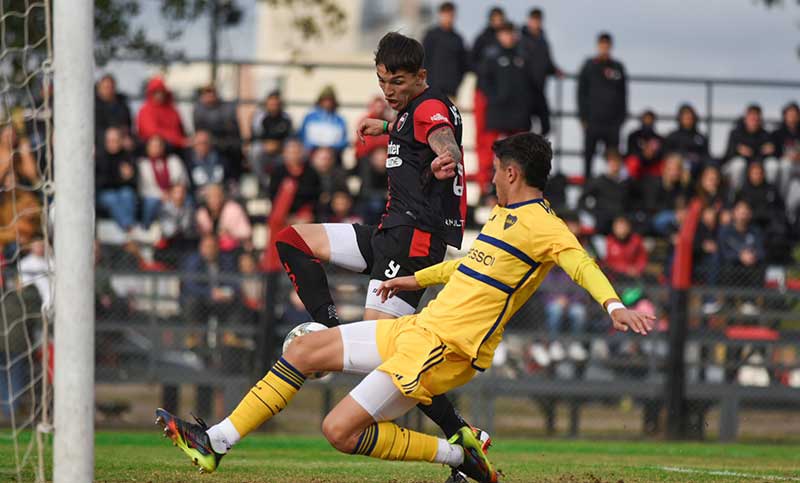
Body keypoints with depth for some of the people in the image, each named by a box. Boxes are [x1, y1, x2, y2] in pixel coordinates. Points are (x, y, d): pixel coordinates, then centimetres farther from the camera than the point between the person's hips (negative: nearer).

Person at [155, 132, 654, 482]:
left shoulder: (541, 224, -13)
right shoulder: (504, 215, 16)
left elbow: (580, 261, -29)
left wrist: (613, 305, -47)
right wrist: (417, 279, 40)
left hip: (446, 347, -10)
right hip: (420, 327, 10)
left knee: (341, 430, -18)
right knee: (303, 350, 10)